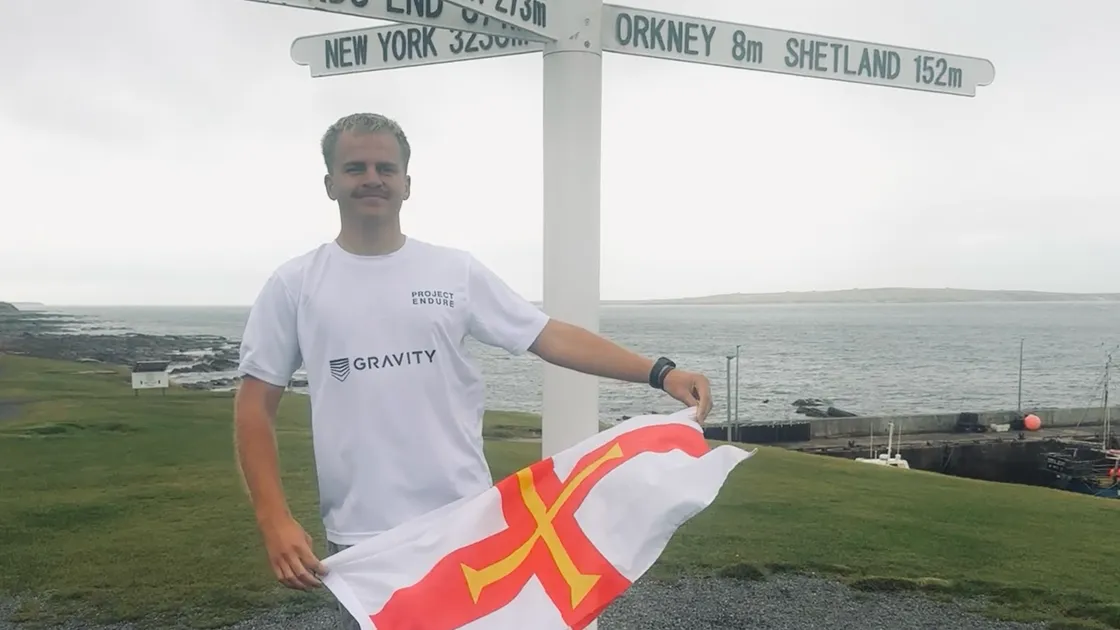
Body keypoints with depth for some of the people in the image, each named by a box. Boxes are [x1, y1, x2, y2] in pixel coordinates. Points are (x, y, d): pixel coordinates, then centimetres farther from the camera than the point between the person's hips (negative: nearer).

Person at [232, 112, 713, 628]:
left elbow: (551, 337, -2)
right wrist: (275, 521, -9)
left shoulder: (456, 271, 2)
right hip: (359, 538, 0)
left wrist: (660, 372, -12)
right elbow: (255, 407, 1)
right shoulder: (293, 285, 0)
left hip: (467, 522, 1)